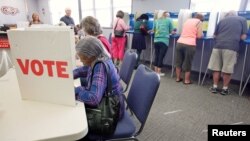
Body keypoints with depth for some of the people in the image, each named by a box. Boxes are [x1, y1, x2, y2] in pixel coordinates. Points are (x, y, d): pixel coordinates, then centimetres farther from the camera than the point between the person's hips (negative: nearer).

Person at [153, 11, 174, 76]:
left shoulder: (157, 20, 14)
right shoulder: (169, 20, 4)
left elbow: (154, 30, 22)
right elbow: (171, 31, 7)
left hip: (156, 40, 4)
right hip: (164, 40, -4)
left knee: (156, 55, 11)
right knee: (161, 56, 0)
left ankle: (156, 71, 17)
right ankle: (159, 72, 6)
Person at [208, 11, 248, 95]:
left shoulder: (222, 20, 21)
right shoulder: (242, 20, 16)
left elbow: (215, 35, 21)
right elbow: (243, 37, 10)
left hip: (218, 46, 2)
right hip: (231, 47, -2)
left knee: (216, 68, 9)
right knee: (227, 70, 5)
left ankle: (215, 87, 16)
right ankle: (225, 89, 15)